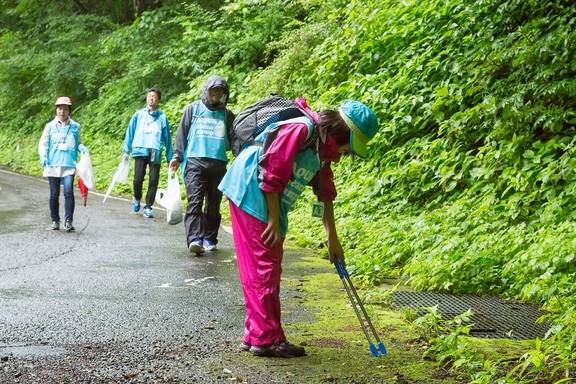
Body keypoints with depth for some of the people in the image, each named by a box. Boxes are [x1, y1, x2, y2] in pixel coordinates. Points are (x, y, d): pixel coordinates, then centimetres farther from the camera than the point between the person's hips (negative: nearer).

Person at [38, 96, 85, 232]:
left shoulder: (75, 127, 8)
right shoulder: (50, 126, 6)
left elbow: (77, 143, 18)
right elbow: (43, 144, 7)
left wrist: (82, 148, -3)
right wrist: (43, 157, -9)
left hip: (69, 165, -1)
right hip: (53, 165, 1)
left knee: (68, 191, -15)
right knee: (54, 194, 6)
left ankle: (68, 221, -11)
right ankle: (55, 221, 19)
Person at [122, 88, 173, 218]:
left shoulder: (162, 117, 10)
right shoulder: (139, 114, 12)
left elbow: (167, 138, 12)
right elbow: (130, 132, 15)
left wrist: (170, 157, 10)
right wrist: (126, 150, 11)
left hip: (155, 153, 0)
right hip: (140, 150, 0)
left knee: (153, 181, -4)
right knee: (138, 178, -8)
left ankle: (148, 207, 7)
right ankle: (136, 199, 20)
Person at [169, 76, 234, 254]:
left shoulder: (227, 115, 14)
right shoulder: (193, 109, 10)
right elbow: (181, 133, 11)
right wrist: (177, 156, 4)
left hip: (218, 164, 2)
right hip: (194, 161, -2)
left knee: (213, 204, 7)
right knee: (195, 201, -15)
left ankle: (209, 239, 17)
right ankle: (194, 239, -25)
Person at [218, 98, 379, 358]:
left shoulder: (323, 148, 12)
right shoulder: (301, 129, -19)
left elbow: (325, 193, 19)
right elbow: (272, 175, -21)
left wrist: (332, 238, 22)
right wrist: (275, 221, -16)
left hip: (267, 202, 10)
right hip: (250, 193, -10)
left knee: (263, 268, 11)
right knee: (264, 268, -7)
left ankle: (255, 334, 18)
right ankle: (267, 339, -3)